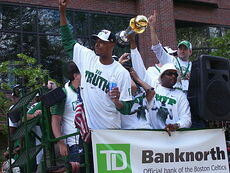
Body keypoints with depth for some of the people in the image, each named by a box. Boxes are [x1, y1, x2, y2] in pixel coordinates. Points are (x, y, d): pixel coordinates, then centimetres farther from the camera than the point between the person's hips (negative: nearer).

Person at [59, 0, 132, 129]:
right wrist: (62, 12, 3)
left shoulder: (122, 73, -9)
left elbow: (125, 109, -8)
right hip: (85, 127, 4)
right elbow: (68, 41, 10)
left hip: (110, 129, -4)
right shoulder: (87, 58, 3)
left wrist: (116, 101, -31)